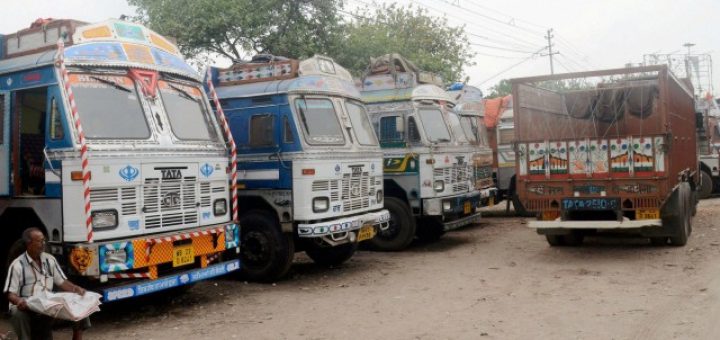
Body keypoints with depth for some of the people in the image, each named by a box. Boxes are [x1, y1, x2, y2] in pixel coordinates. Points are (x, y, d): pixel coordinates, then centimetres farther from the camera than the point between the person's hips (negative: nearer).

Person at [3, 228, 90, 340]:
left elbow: (62, 282, 11)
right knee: (18, 313, -37)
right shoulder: (17, 265, -8)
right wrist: (18, 300, -33)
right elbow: (10, 293, -10)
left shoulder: (50, 259, 7)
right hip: (26, 306, -4)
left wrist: (76, 288, -9)